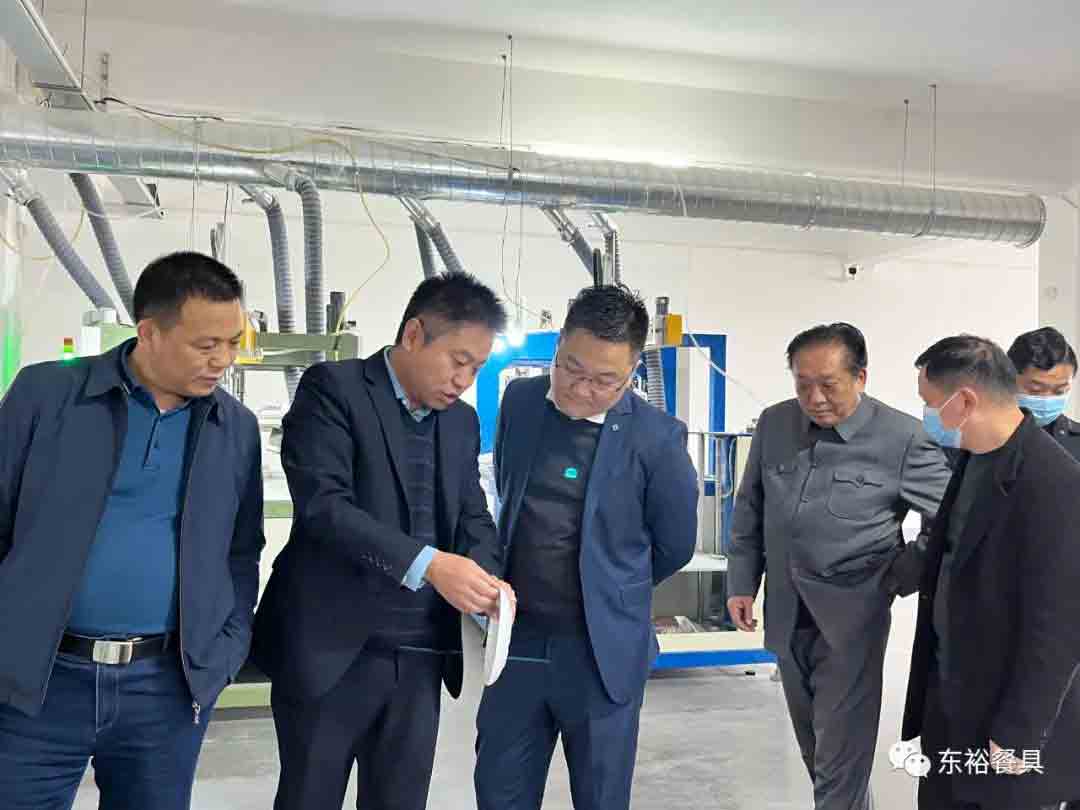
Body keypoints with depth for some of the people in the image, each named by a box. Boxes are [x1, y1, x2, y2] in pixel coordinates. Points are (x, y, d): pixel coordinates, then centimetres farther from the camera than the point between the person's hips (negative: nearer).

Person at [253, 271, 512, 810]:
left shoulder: (462, 422, 12)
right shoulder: (333, 388, -8)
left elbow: (473, 516, 14)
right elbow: (322, 503, -19)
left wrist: (484, 573, -9)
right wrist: (428, 563, -28)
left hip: (419, 657, 5)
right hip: (333, 649, -5)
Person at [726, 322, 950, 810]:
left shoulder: (901, 438, -12)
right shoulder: (774, 424, 1)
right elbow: (749, 509, 10)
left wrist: (905, 575, -5)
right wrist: (741, 582, 7)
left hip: (851, 616, -5)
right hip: (786, 613, 5)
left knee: (841, 756, 1)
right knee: (814, 747, 19)